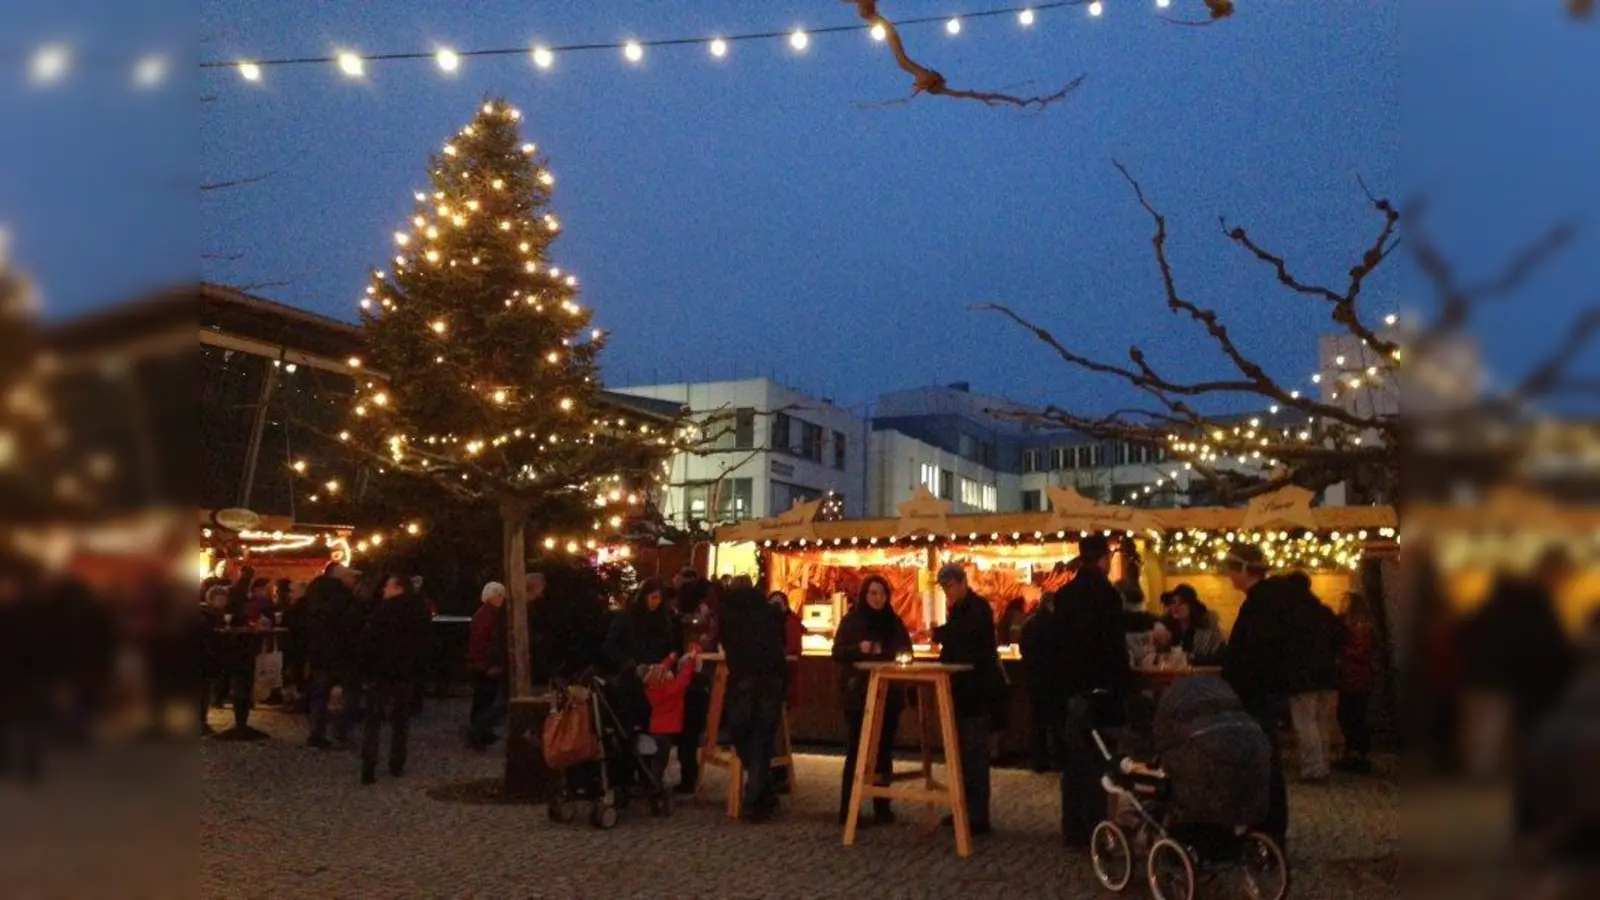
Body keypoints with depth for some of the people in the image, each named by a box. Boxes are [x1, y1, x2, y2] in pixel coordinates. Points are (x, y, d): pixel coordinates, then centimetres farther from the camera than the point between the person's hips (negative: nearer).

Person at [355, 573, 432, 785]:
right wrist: (419, 669, 15)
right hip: (406, 672, 5)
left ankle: (369, 769, -6)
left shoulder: (385, 609, -13)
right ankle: (397, 765, 13)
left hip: (380, 671, -5)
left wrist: (362, 665, -5)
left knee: (372, 721, 2)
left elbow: (368, 640, -15)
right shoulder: (420, 610, 7)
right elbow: (424, 644, 11)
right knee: (400, 721, 14)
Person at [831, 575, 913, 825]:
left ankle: (882, 805, 18)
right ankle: (847, 810, -1)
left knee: (884, 750, 9)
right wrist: (858, 649, -25)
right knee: (856, 751, -5)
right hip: (859, 694, -4)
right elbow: (837, 653, -7)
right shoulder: (851, 620, -3)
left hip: (888, 694, 4)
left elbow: (906, 651, 13)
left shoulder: (894, 621, 9)